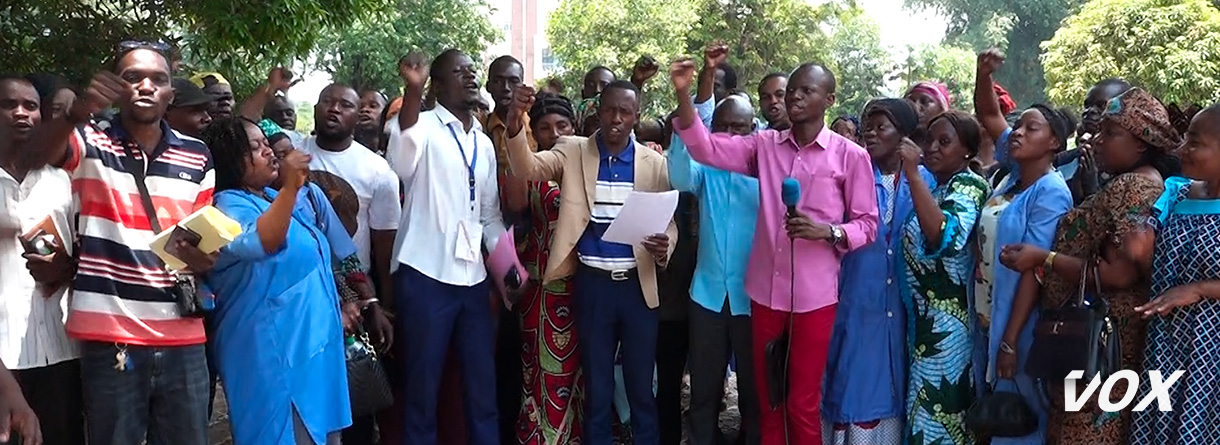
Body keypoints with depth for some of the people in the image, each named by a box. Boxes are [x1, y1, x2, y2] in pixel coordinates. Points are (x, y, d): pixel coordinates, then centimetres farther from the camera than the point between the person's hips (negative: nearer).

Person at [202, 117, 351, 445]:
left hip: (314, 343, 9)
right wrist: (290, 187, -40)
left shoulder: (275, 197, 15)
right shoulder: (230, 205, -12)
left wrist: (338, 307, 24)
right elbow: (261, 243, -35)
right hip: (274, 351, -9)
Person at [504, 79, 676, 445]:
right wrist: (515, 125, -34)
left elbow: (668, 221, 5)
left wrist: (664, 247, -19)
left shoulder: (655, 163, 3)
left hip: (638, 284, 1)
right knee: (596, 387, 11)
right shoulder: (573, 152, 1)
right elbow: (527, 169, -15)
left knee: (641, 387, 11)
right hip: (592, 283, 0)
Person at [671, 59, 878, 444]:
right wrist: (684, 95, -17)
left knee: (803, 404, 5)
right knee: (766, 397, 15)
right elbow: (706, 148, -4)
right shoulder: (765, 144, 6)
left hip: (814, 296, -3)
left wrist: (827, 232, -20)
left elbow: (867, 223, -1)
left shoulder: (851, 156, -3)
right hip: (765, 291, 4)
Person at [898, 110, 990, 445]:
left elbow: (943, 236, -30)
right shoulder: (931, 185, 13)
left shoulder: (969, 187, -11)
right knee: (924, 406, 13)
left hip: (947, 319, -8)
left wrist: (912, 172, -30)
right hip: (920, 313, 8)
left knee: (936, 411, -1)